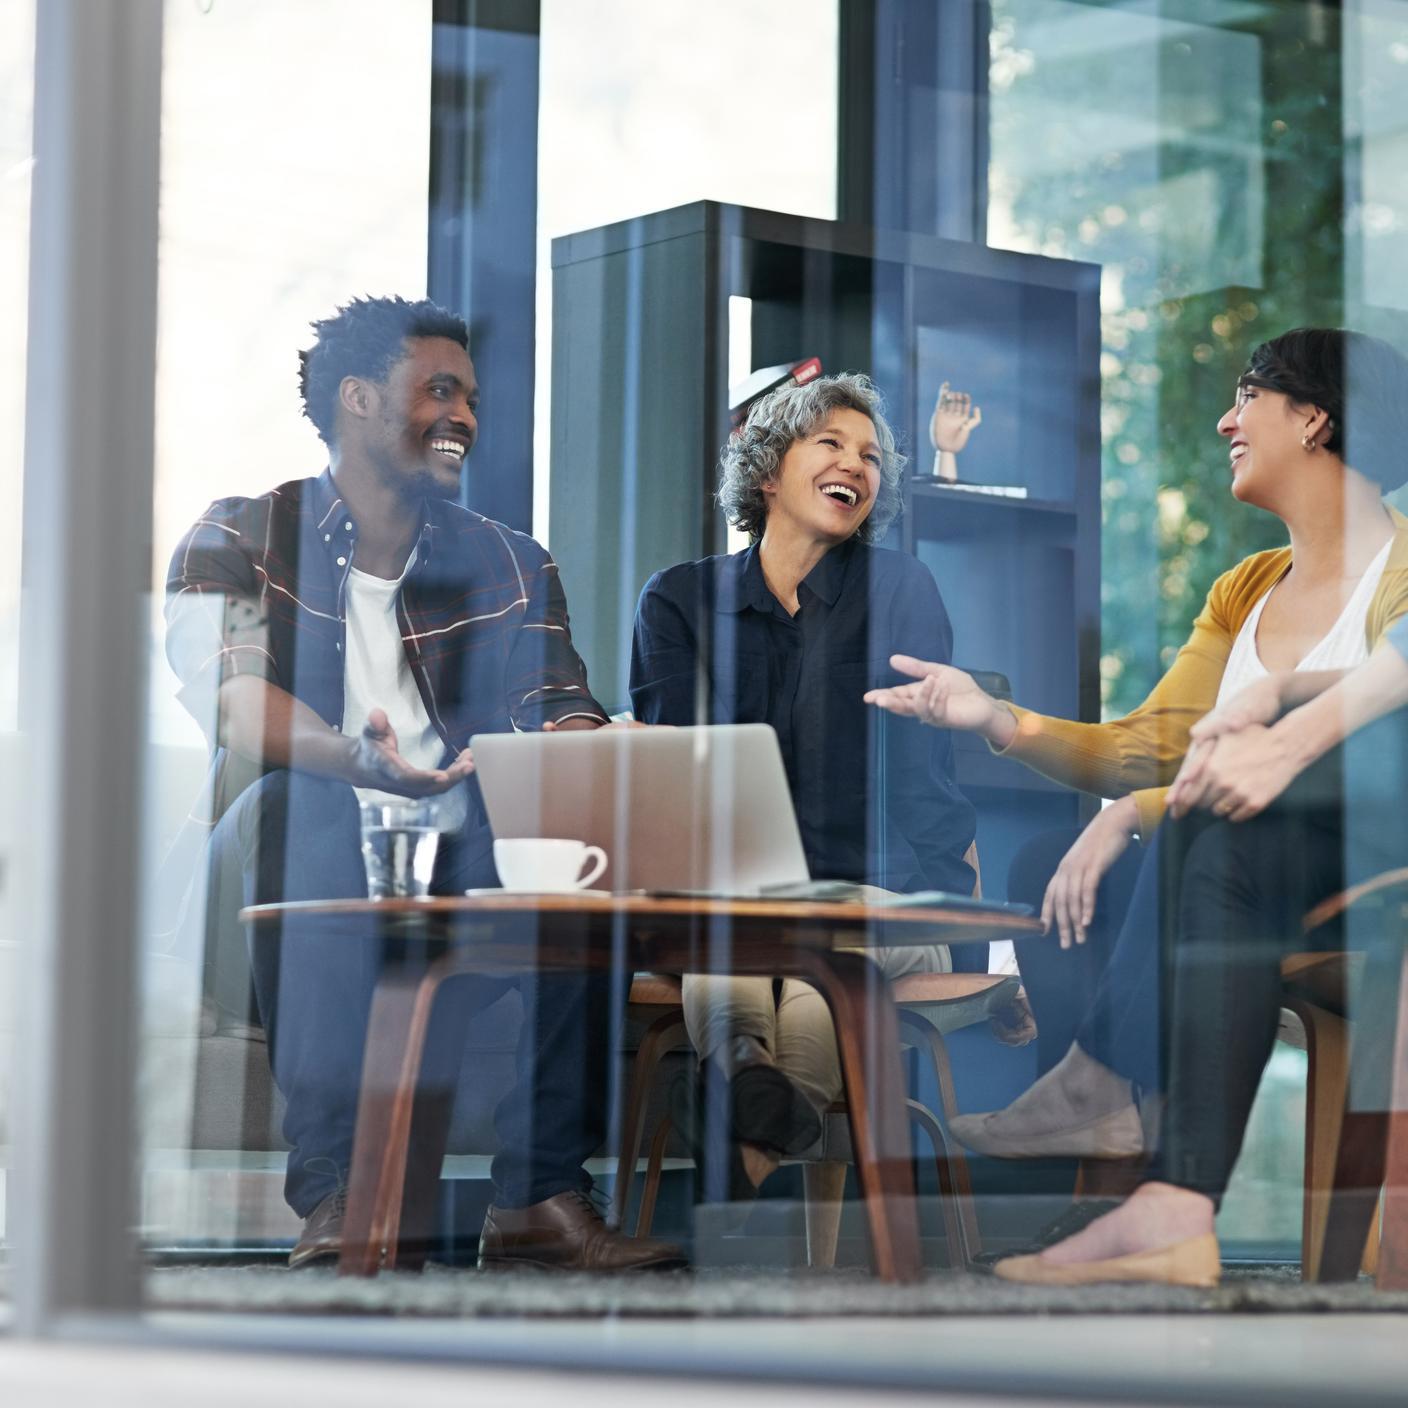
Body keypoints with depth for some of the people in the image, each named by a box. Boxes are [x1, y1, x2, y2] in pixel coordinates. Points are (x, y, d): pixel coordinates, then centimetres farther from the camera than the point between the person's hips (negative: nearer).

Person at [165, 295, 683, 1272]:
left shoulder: (507, 567, 17)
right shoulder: (241, 539, 6)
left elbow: (566, 717, 3)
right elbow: (228, 696, -14)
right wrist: (357, 760, -36)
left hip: (463, 866, 3)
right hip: (300, 863, -3)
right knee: (299, 806, -35)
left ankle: (541, 1192, -24)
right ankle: (332, 1188, -36)